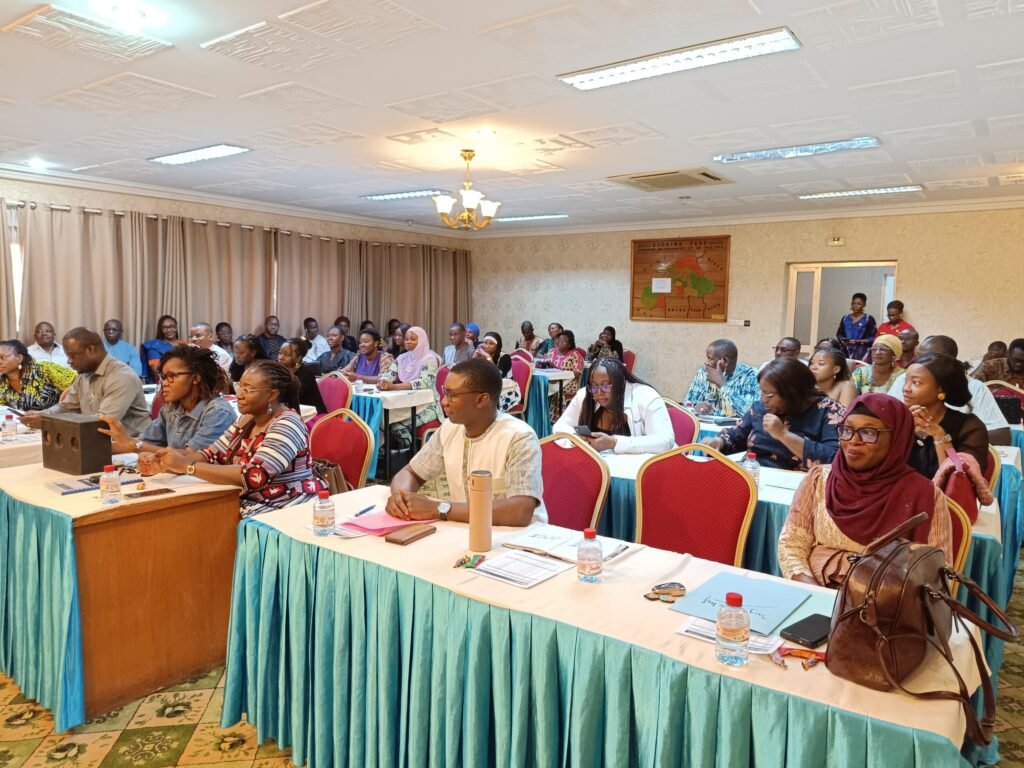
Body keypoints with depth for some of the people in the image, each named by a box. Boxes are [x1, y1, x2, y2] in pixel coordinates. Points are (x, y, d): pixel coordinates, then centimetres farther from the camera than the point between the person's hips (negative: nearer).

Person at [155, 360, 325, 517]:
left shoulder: (286, 425, -18)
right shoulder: (246, 419, 8)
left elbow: (254, 476, -28)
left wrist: (188, 466, -26)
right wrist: (179, 458, -14)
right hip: (249, 504, 7)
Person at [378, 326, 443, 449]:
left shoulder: (429, 359, -11)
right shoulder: (402, 358, 10)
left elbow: (423, 383, -25)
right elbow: (388, 374, 4)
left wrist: (393, 386, -35)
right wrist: (382, 381, -23)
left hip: (426, 406, -6)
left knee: (398, 425, -28)